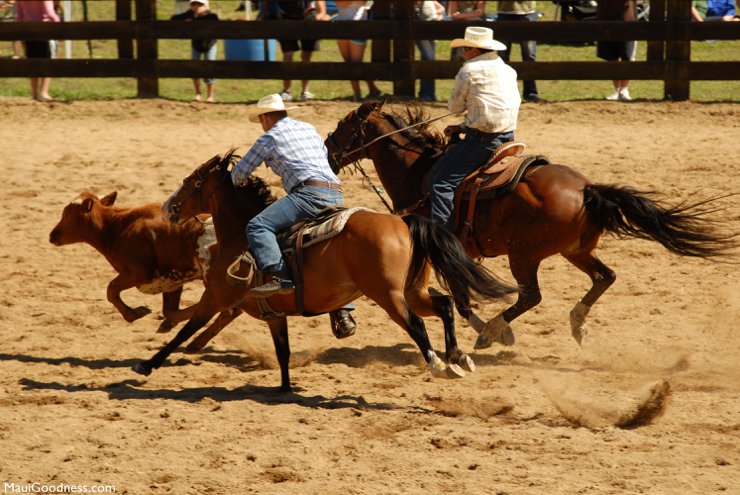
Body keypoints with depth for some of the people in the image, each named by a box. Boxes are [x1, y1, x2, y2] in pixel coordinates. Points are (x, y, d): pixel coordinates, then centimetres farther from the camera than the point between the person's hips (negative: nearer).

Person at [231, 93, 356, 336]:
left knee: (258, 227, -15)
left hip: (309, 193, -8)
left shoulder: (270, 137, 7)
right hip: (335, 195, 8)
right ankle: (344, 313, 15)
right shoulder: (310, 129, 27)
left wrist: (237, 182, 34)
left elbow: (240, 172, 13)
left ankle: (281, 277, -33)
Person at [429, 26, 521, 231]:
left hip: (481, 140, -9)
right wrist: (463, 127, 17)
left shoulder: (470, 70, -8)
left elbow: (454, 106, 1)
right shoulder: (508, 71, 16)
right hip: (507, 137, 9)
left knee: (442, 180, -8)